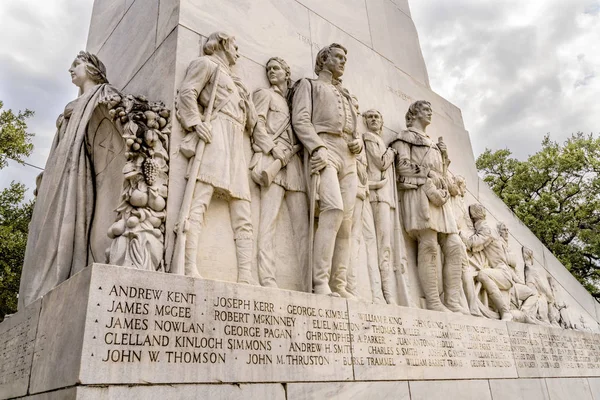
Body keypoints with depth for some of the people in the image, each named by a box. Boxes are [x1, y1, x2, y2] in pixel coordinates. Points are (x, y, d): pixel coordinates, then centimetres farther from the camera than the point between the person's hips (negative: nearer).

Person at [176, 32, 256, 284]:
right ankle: (190, 270, -34)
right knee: (199, 201, -24)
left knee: (243, 217, -6)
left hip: (236, 145, 8)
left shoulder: (232, 81, 38)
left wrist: (244, 96, 19)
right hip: (214, 136, -8)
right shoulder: (207, 63, 17)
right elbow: (186, 93, 0)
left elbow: (251, 122, 32)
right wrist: (196, 122, -16)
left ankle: (245, 277, -11)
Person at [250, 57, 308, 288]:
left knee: (302, 224, -5)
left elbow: (299, 137, 19)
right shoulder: (265, 94, 17)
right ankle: (268, 281, -22)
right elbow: (258, 126, 2)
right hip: (272, 160, -5)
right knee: (268, 220, -16)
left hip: (294, 163, 5)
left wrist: (288, 154, -2)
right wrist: (275, 152, -10)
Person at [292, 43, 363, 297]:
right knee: (333, 208, -27)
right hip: (324, 148, -6)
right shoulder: (309, 85, 18)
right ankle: (320, 283, -29)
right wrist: (317, 148, -16)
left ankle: (338, 285, -5)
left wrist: (359, 141, 8)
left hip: (349, 156, 6)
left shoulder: (345, 94, 35)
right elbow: (300, 119, 1)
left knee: (346, 221, -5)